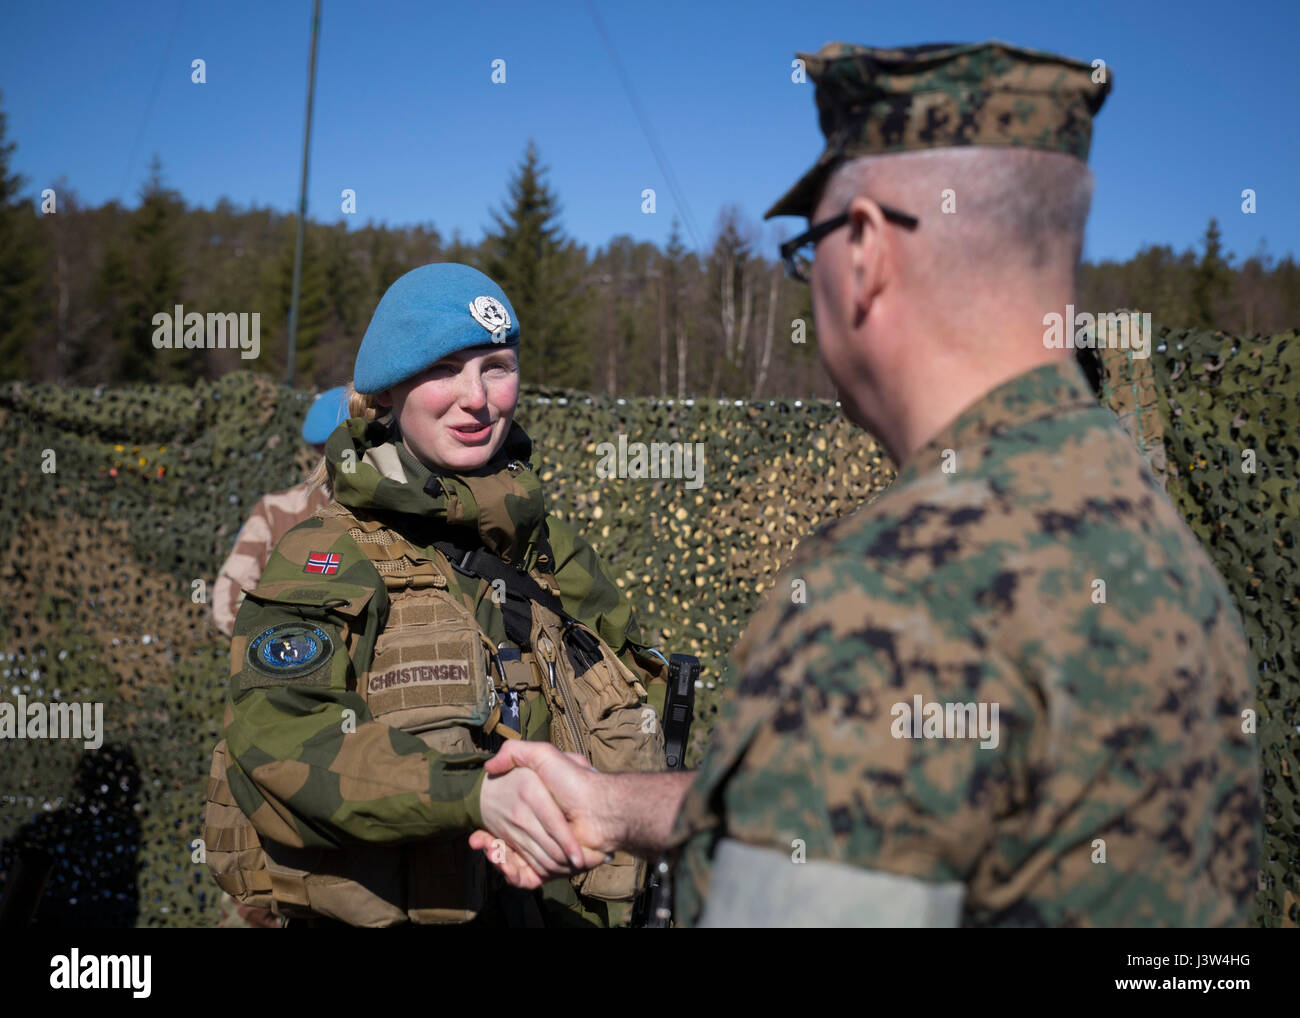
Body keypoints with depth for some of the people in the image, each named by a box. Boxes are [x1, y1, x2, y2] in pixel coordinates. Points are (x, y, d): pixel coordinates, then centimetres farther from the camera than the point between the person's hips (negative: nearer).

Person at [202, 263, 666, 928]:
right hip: (372, 916, -4)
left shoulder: (551, 550, 7)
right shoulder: (324, 556, -8)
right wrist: (478, 793, -37)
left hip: (557, 911, 5)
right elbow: (279, 736, -23)